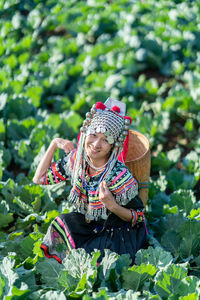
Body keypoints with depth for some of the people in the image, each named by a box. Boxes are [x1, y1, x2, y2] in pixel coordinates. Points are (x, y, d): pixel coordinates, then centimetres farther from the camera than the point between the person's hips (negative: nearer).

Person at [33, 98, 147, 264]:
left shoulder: (119, 176, -29)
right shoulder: (76, 158, -11)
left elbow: (139, 217, -17)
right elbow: (40, 178, 1)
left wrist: (112, 206, -35)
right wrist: (54, 144, -7)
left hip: (116, 235, -6)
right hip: (88, 225, 6)